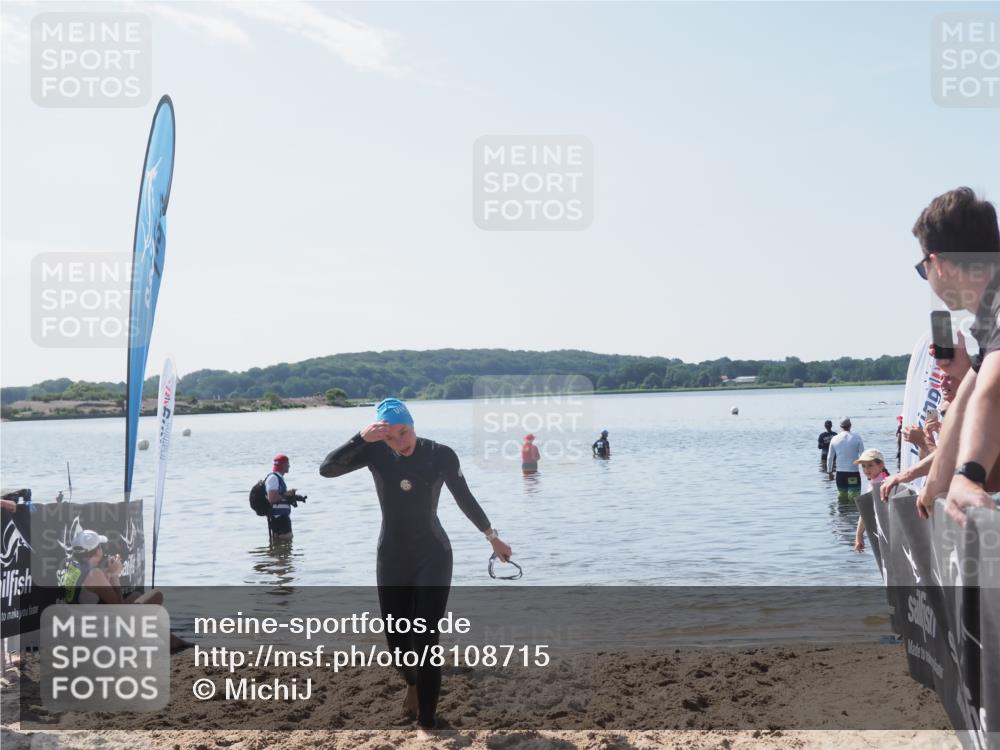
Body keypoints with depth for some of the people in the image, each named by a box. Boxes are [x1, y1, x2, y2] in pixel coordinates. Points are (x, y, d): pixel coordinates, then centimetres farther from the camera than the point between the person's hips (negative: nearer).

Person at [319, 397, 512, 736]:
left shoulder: (441, 455, -11)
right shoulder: (376, 452, -9)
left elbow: (465, 498, 4)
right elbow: (327, 468, -20)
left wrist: (492, 537, 12)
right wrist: (362, 438, -31)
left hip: (433, 557, -2)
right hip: (391, 559, 2)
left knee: (425, 641, -7)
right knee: (397, 640, 10)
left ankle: (426, 723, 7)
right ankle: (412, 682, 44)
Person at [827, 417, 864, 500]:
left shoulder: (835, 439, 3)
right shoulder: (857, 438, -6)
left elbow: (830, 457, 9)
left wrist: (829, 471, 20)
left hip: (840, 474, 3)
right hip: (854, 473, -3)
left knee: (842, 498, 14)